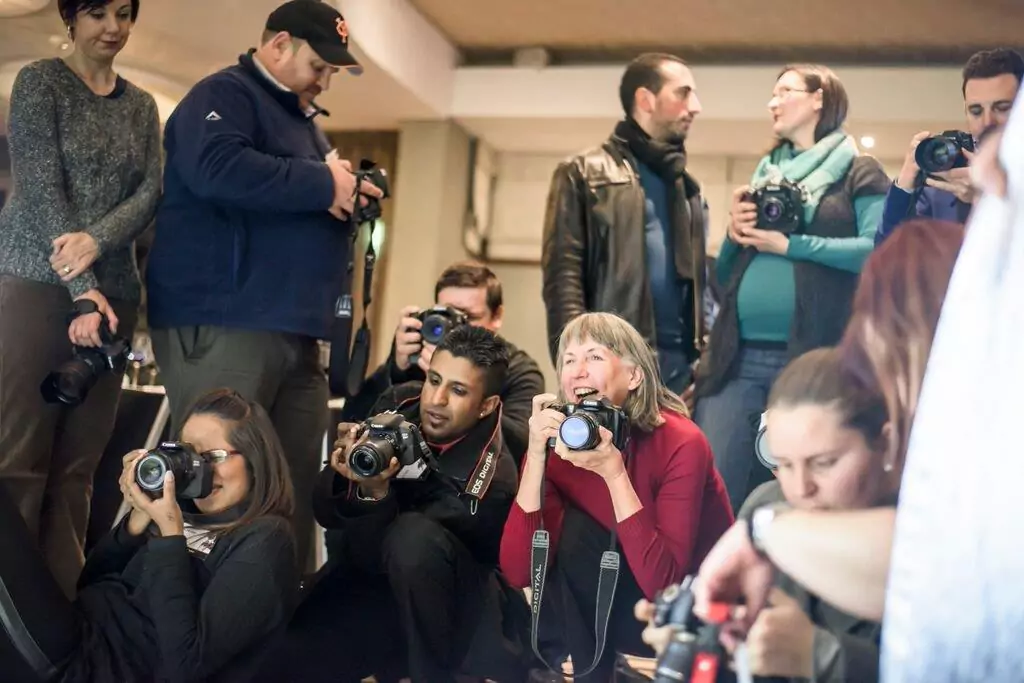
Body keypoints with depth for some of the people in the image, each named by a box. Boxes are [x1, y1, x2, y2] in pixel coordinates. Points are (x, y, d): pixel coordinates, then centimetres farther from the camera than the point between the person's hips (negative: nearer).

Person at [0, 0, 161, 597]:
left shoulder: (141, 106, 16)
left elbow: (152, 191, 5)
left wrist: (97, 240, -15)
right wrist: (82, 290, -17)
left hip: (113, 293, 5)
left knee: (80, 462, 4)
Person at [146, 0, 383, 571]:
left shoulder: (302, 119, 25)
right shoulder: (224, 94, -3)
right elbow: (217, 169, -24)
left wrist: (348, 195, 8)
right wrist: (322, 183, -17)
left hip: (293, 330, 9)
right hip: (223, 325, -9)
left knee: (297, 485, 6)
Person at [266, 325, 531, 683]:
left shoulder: (494, 472, -23)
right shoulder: (398, 406, -9)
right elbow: (326, 511, -6)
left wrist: (377, 493, -38)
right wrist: (357, 485, -27)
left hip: (456, 605, -4)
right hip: (368, 581, 4)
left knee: (414, 536, -35)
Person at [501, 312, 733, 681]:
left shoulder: (680, 443, -25)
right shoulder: (558, 445, -13)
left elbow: (662, 582, -32)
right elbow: (518, 571, -24)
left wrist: (614, 472, -37)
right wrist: (536, 455, -30)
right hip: (630, 599, 4)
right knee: (575, 530, -23)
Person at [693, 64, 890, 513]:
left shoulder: (859, 173, 7)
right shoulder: (765, 175, 22)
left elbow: (878, 251, -10)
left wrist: (789, 244, -9)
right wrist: (735, 235, 3)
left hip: (815, 360, -4)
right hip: (738, 358, 5)